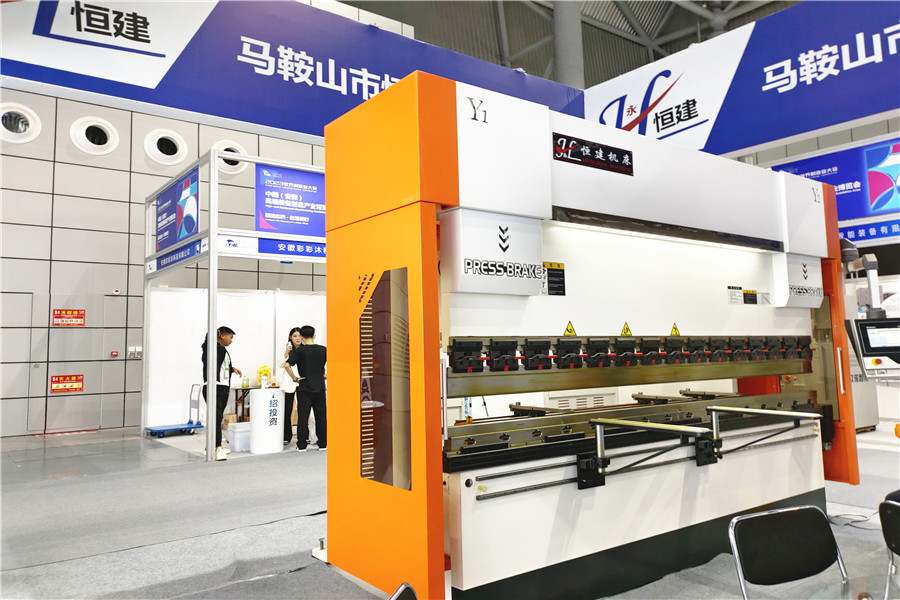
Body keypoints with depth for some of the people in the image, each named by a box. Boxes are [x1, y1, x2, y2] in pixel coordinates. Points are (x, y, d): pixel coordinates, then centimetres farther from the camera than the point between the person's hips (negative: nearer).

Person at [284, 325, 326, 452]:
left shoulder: (299, 351, -6)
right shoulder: (323, 350, 1)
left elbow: (287, 365, -17)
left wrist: (294, 378, -7)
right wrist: (326, 374, 8)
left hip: (304, 387, -2)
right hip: (320, 387, 2)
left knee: (303, 416, 5)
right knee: (321, 416, 8)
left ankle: (302, 445, 8)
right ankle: (322, 444, 13)